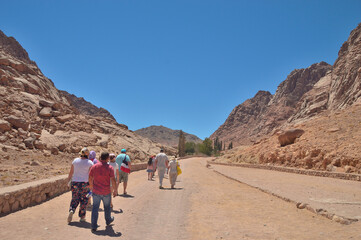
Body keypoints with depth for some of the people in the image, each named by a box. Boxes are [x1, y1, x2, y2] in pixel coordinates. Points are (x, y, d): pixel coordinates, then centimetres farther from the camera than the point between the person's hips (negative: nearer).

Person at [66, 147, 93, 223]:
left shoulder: (75, 161, 2)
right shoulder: (89, 163, -7)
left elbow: (71, 173, 5)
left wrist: (68, 181, 17)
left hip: (75, 183, 2)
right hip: (85, 184, -2)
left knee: (74, 199, 16)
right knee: (84, 200, 11)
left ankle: (71, 211, -8)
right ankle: (82, 217, 16)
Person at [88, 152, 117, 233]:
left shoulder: (94, 167, -4)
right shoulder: (110, 168, -13)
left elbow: (90, 178, 4)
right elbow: (113, 180, -14)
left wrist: (91, 186, 21)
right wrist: (115, 190, -3)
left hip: (96, 191, 1)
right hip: (106, 192, -1)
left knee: (95, 208, 6)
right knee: (107, 207, 20)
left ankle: (93, 226, 3)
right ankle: (108, 220, 42)